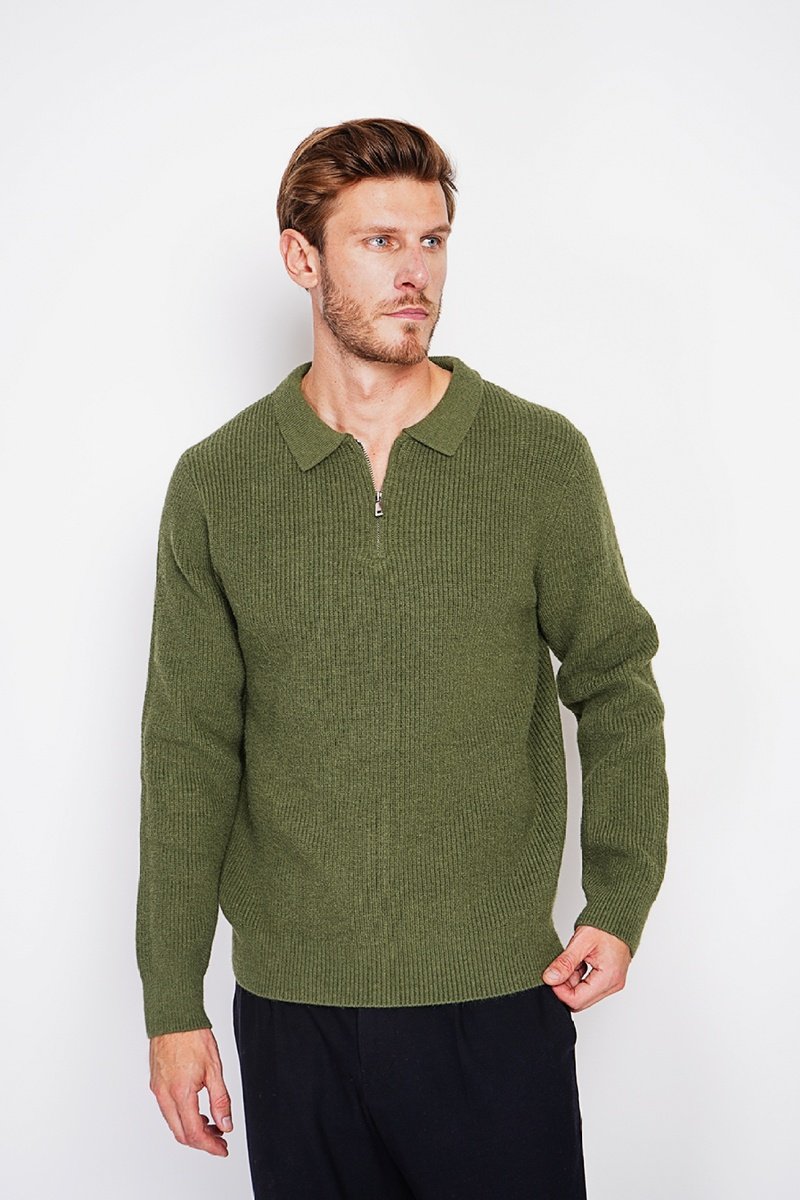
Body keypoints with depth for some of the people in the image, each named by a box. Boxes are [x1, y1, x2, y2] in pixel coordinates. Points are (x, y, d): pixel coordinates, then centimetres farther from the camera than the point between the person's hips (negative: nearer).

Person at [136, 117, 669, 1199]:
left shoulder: (545, 458, -1)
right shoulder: (216, 483, 1)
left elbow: (615, 683, 7)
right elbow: (189, 752, 2)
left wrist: (619, 901, -4)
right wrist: (172, 1004, 1)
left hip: (502, 998, 0)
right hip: (292, 1004, 1)